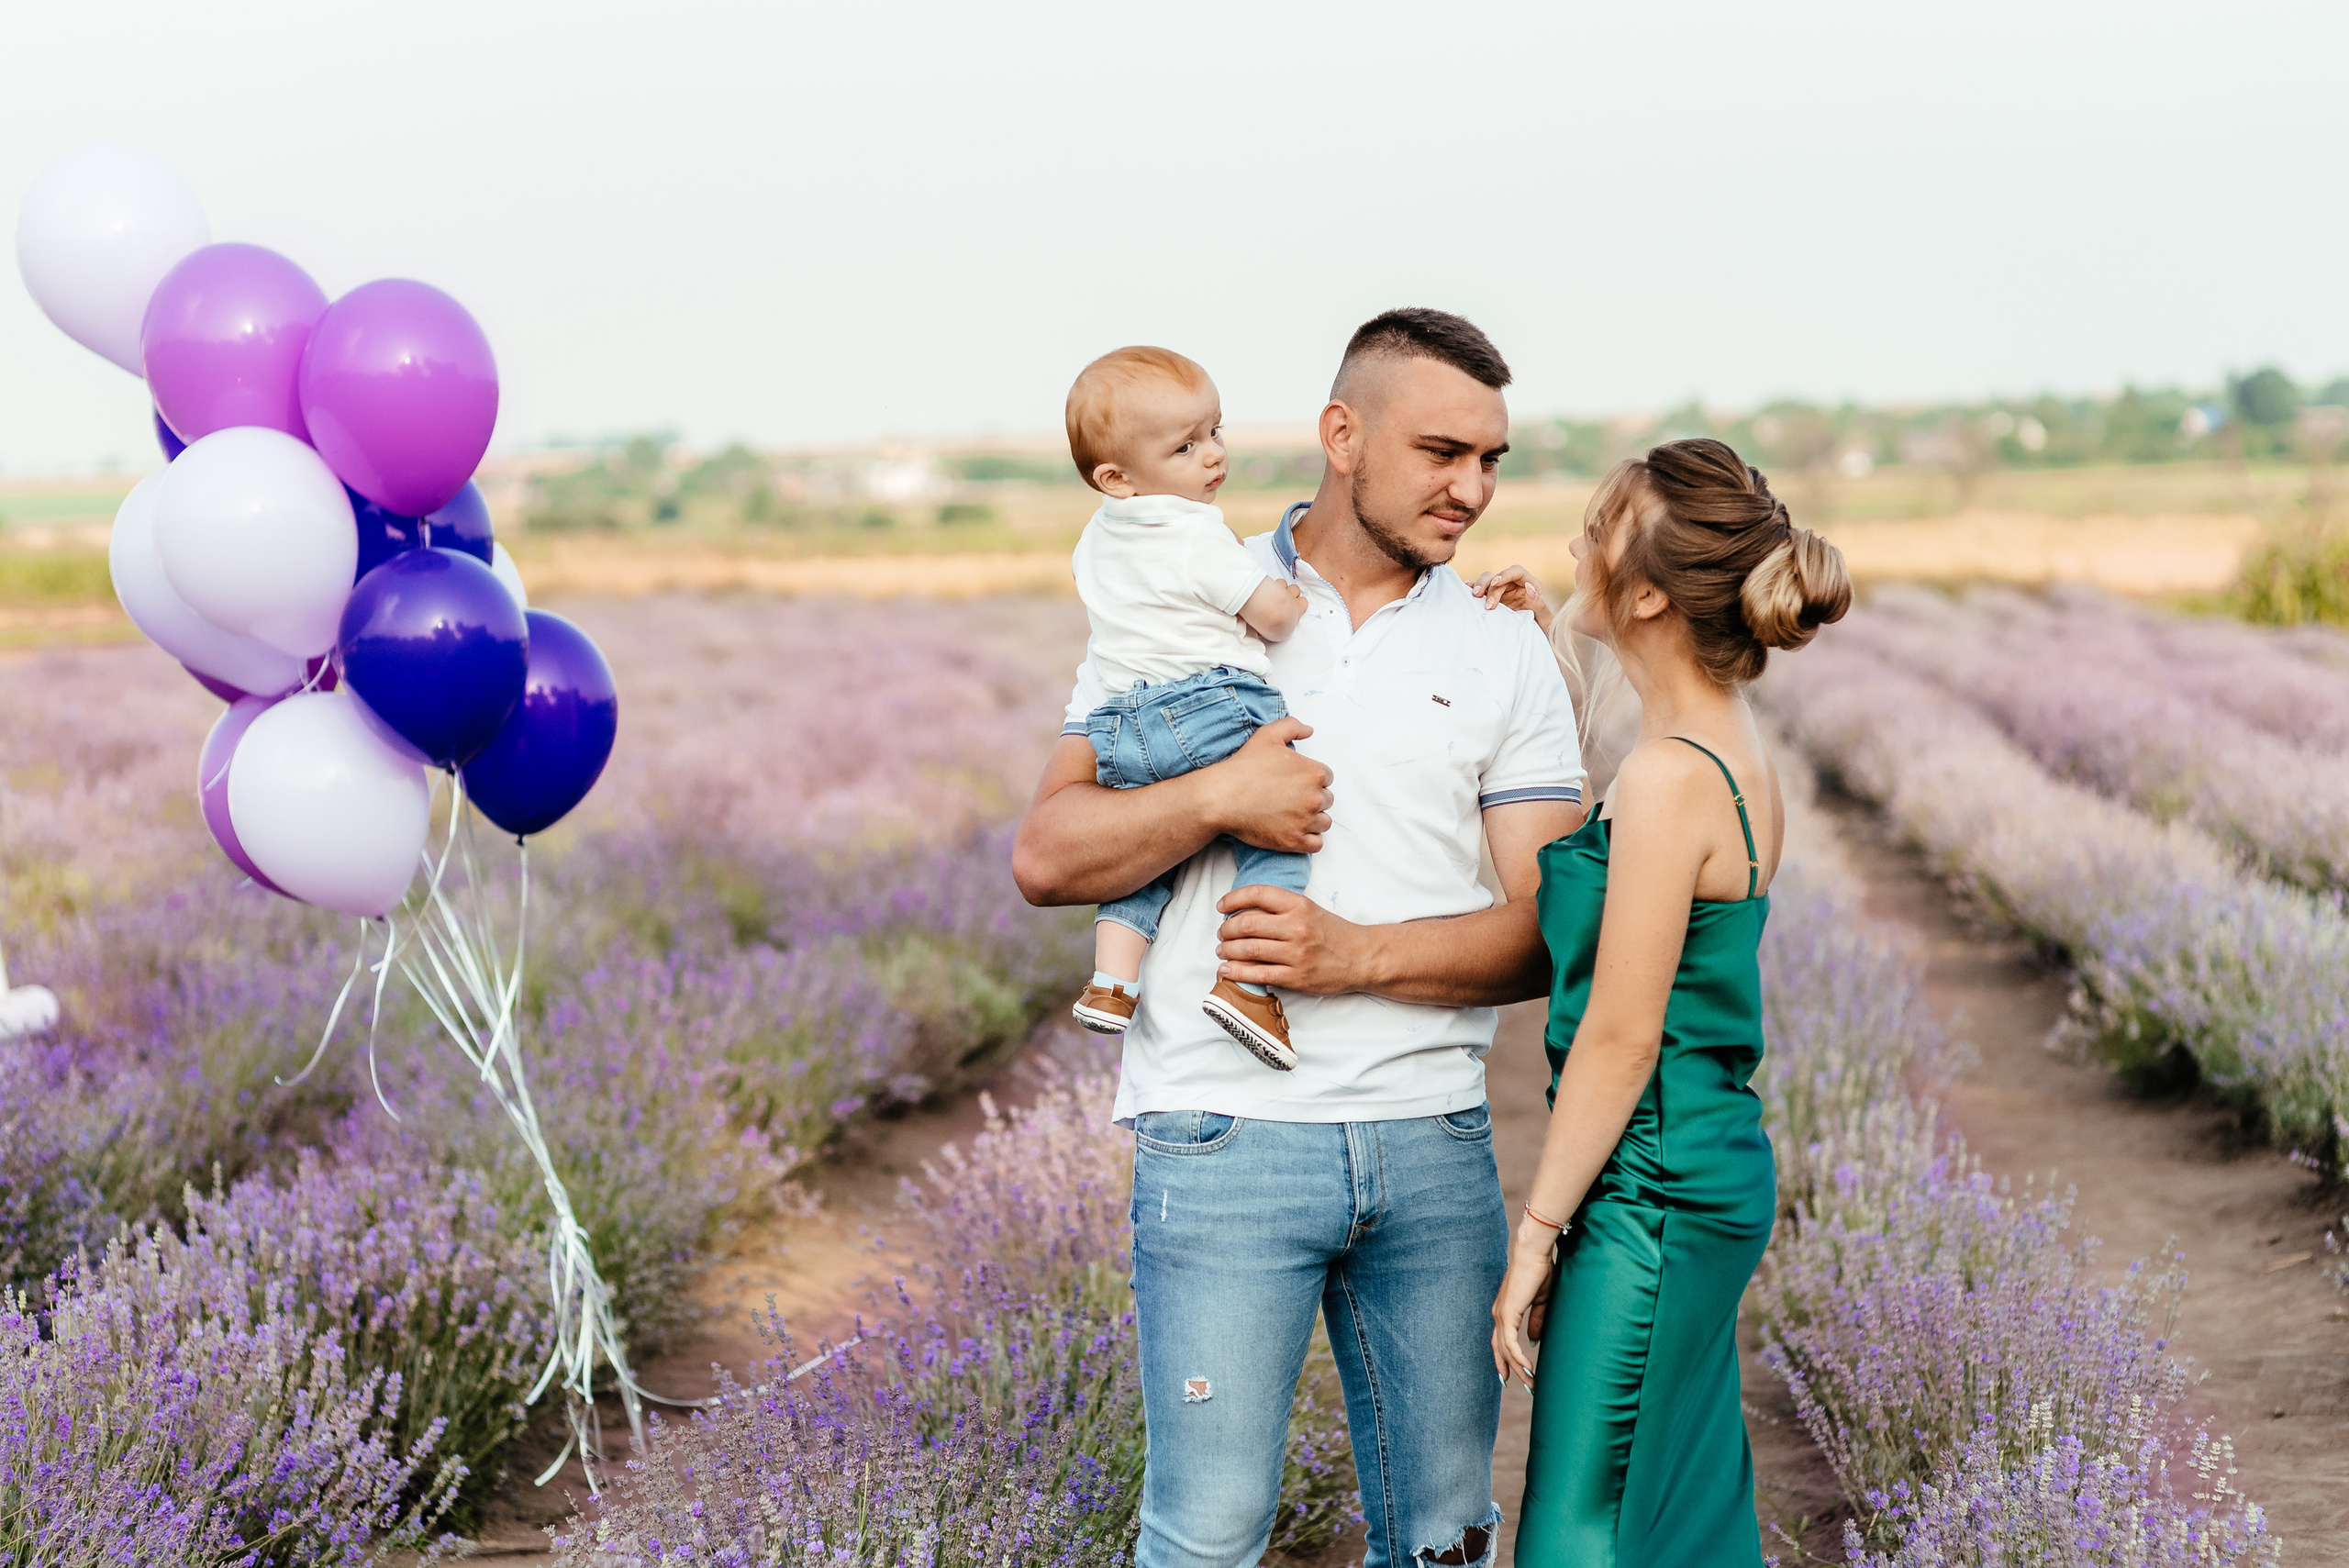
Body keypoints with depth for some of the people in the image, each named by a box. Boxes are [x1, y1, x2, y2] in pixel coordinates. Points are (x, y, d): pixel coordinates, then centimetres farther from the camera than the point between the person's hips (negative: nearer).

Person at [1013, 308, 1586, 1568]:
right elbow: (1046, 858, -1)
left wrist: (1356, 955, -14)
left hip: (1434, 1141, 3)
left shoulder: (1505, 654, 7)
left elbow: (1546, 932, 1)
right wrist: (1216, 799, -16)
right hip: (1228, 1135, -2)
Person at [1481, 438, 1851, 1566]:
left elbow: (1620, 1039, -18)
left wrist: (1537, 1230, -13)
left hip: (1652, 1192, -9)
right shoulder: (1735, 753, 8)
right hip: (1715, 1173, 9)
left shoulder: (1671, 776, -19)